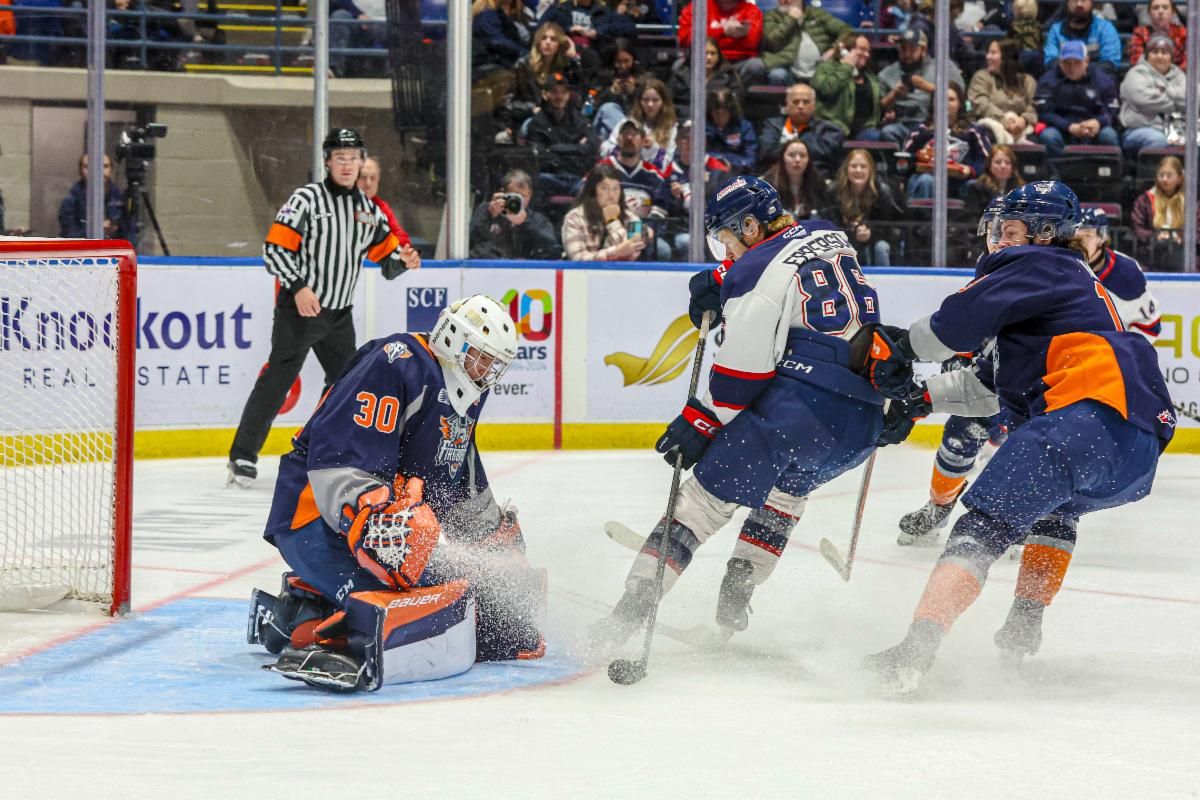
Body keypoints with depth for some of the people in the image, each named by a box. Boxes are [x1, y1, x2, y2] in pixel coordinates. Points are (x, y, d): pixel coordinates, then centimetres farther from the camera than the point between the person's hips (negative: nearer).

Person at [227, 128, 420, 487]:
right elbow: (274, 249, -15)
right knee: (278, 379, -9)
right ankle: (243, 455, -6)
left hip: (338, 314, 7)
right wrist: (298, 287, -24)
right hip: (299, 308, -7)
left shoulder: (368, 209, 10)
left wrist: (402, 260, -9)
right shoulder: (307, 199, -10)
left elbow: (386, 256, 14)